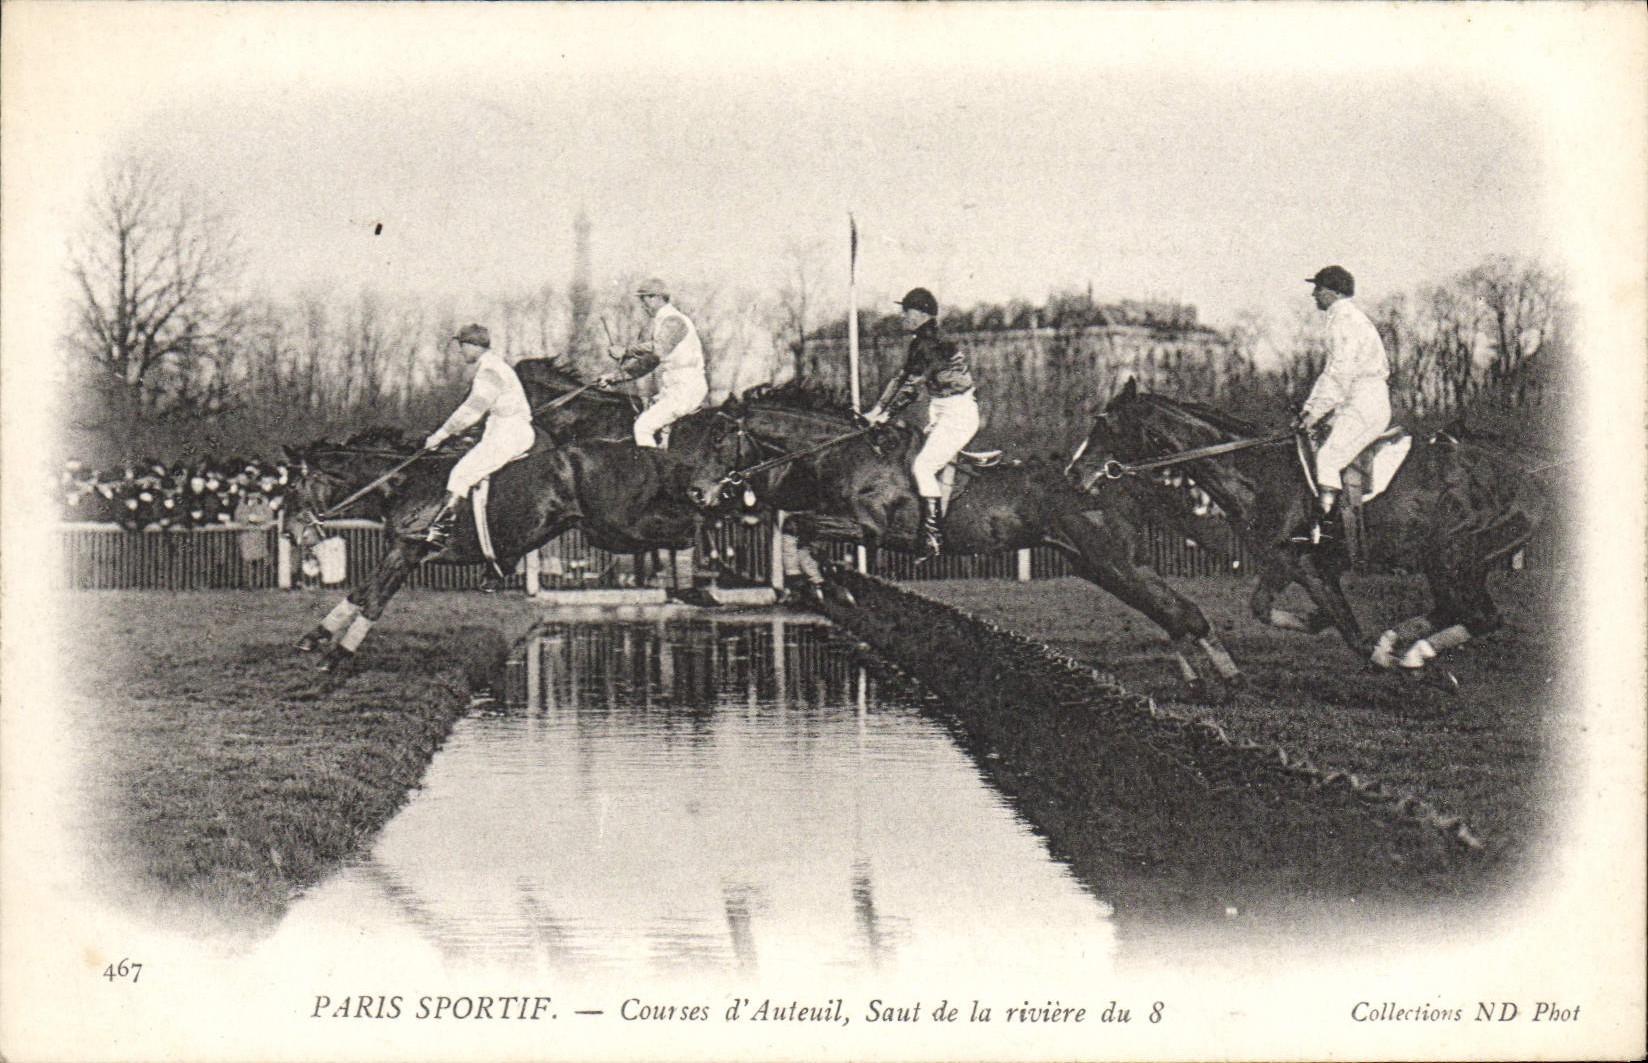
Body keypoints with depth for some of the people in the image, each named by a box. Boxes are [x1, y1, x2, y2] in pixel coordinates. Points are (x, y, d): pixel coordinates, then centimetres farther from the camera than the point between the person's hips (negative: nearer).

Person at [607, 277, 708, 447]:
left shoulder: (673, 320, -11)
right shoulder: (663, 321, 21)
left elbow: (658, 350, -29)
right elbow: (648, 362, 25)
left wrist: (625, 351, -21)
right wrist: (615, 377, 20)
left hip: (685, 389, -10)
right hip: (675, 389, 10)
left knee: (643, 426, -16)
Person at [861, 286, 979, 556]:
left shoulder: (931, 344, -18)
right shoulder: (920, 343, 13)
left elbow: (913, 383, -21)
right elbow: (902, 379, 17)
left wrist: (886, 413, -16)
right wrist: (876, 410, 10)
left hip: (958, 415, -10)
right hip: (941, 415, 10)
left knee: (923, 466, -17)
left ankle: (933, 537, -17)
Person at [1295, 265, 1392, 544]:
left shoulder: (1344, 316, -10)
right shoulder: (1345, 315, 23)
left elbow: (1342, 371, -19)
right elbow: (1332, 371, 24)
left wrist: (1318, 411, -19)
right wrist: (1309, 408, 18)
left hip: (1365, 401, -10)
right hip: (1358, 403, 10)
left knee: (1328, 458, -19)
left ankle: (1326, 525, -26)